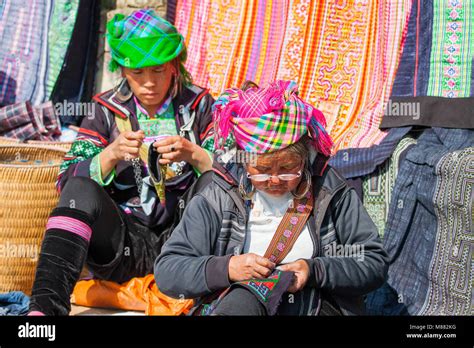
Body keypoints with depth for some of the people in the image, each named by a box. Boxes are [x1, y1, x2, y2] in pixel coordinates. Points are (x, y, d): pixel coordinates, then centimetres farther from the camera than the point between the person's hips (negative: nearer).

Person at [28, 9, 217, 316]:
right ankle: (46, 307, -39)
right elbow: (68, 182, -1)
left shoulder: (199, 105, 7)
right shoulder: (107, 110, 8)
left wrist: (193, 154, -20)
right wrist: (112, 154, -18)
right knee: (81, 189, -30)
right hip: (123, 244, 1)